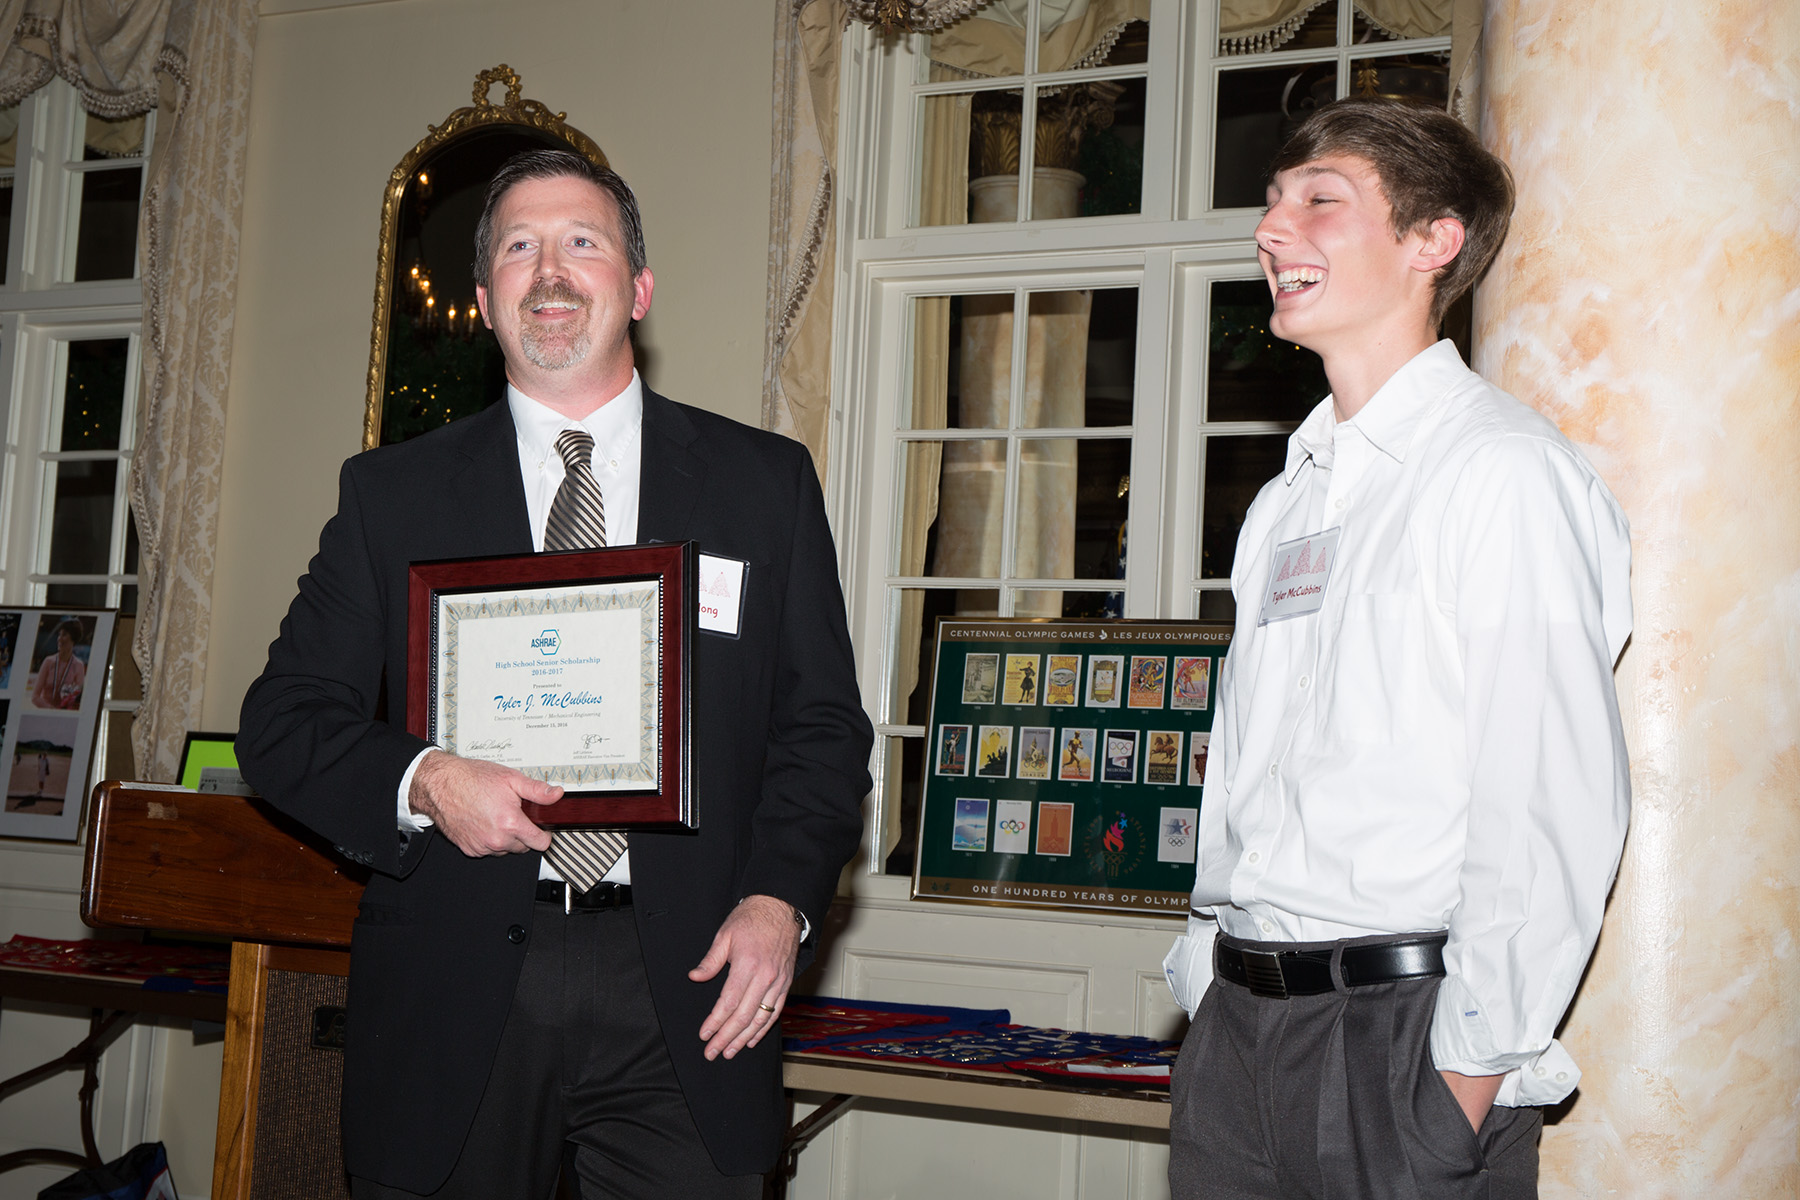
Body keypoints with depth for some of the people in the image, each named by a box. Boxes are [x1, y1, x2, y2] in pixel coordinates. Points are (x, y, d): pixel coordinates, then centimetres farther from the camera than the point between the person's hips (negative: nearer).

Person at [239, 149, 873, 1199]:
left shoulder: (766, 483, 9)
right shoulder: (392, 493, 9)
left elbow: (824, 726, 7)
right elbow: (284, 721, 7)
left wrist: (780, 898, -9)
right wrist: (421, 783, -12)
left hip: (683, 997, 0)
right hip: (452, 996, 1)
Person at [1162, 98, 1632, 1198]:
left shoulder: (1503, 469, -9)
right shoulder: (1285, 503, 16)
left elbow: (1556, 807, -16)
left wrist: (1474, 1068, -16)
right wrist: (1204, 973, 11)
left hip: (1404, 1027, -7)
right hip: (1237, 1023, 7)